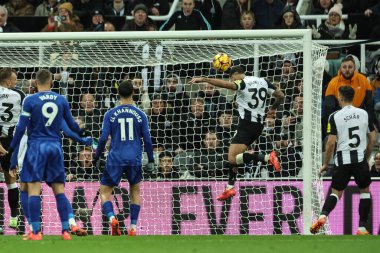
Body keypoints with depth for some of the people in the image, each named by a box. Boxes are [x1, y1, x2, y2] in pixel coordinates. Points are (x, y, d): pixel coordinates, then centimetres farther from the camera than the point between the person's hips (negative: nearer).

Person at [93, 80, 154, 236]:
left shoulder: (110, 114, -1)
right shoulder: (140, 115, 2)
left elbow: (103, 138, -4)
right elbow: (147, 140, 2)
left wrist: (96, 157, 8)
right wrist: (151, 160, 12)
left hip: (115, 159, -1)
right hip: (134, 159, 1)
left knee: (105, 192, 6)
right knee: (135, 191, 19)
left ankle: (112, 218, -21)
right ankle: (133, 227, 11)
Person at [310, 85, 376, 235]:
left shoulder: (335, 117, -5)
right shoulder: (364, 114, 3)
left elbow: (331, 143, -8)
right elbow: (373, 139, 7)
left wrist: (325, 164, 2)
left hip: (343, 159, -1)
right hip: (360, 158, 1)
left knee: (336, 192, 8)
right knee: (365, 191, 16)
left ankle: (323, 216, -17)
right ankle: (362, 227, 10)